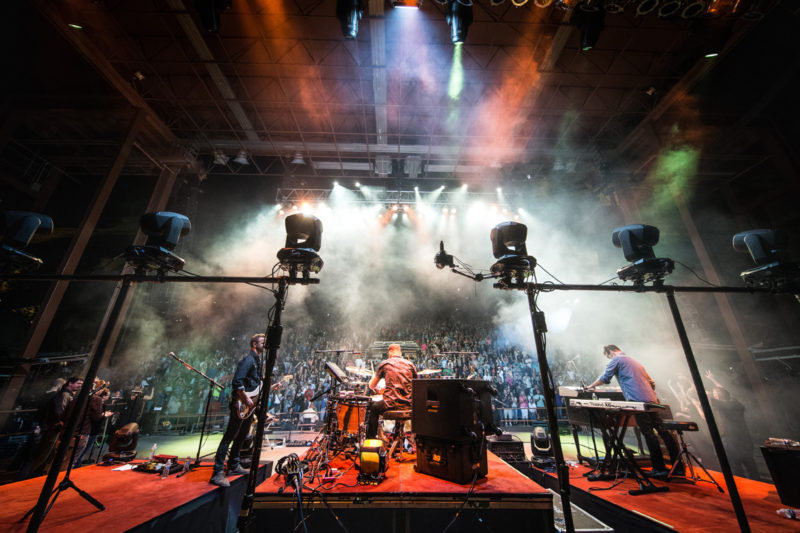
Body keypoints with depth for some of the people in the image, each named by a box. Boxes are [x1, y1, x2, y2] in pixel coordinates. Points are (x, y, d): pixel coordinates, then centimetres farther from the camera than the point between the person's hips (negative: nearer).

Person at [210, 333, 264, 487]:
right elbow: (237, 382, -24)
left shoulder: (258, 361, 14)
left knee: (241, 437, 18)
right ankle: (218, 473, 5)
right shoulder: (248, 360, -17)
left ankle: (233, 466, 30)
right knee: (229, 437, -3)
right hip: (240, 405, -10)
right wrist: (246, 398, -21)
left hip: (249, 405, 10)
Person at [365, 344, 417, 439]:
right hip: (408, 405, 3)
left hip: (391, 404, -3)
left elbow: (371, 385, 7)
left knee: (372, 408, 26)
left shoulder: (385, 363, 0)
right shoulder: (410, 364, 6)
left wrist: (378, 391, 30)